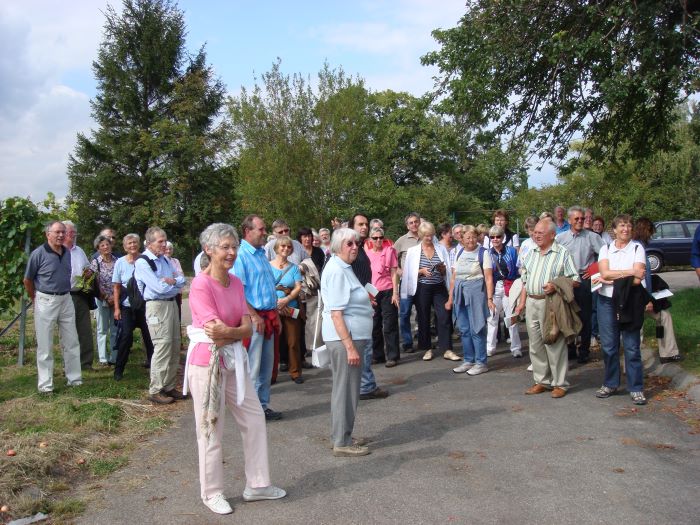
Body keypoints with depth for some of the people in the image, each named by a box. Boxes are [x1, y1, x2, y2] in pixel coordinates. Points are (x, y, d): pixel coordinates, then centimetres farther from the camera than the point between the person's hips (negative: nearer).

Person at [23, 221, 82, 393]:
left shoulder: (67, 253, 5)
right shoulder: (38, 254, -11)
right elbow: (27, 280, -2)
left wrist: (64, 293, 15)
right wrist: (36, 299, 5)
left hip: (66, 300, 6)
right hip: (46, 301, -5)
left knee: (71, 342, 10)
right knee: (45, 345, 2)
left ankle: (74, 379, 20)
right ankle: (45, 385, 10)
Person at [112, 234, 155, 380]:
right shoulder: (120, 262, 0)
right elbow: (116, 287, 2)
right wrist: (116, 308, -2)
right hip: (127, 306, 0)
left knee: (148, 335, 9)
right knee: (126, 336, -8)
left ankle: (151, 361, 31)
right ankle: (119, 369, 3)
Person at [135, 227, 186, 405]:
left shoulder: (165, 260, 14)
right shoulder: (142, 262, -9)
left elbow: (182, 280, 9)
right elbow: (159, 287, -18)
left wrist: (172, 281, -12)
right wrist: (176, 283, -3)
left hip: (172, 304, 8)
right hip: (157, 306, -8)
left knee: (175, 347, 11)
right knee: (162, 348, -8)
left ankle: (168, 386, 22)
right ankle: (155, 390, 2)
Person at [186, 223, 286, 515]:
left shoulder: (236, 283, 5)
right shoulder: (201, 285, -17)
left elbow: (248, 328, -3)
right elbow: (231, 329, -25)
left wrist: (226, 332, -17)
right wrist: (238, 330, -10)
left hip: (234, 360, 8)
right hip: (207, 362, -7)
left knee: (254, 418, 12)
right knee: (211, 429, 6)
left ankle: (257, 485, 27)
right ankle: (212, 492, 25)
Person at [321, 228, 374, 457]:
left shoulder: (344, 268, 15)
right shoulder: (336, 271, -17)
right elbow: (336, 313, -22)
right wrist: (350, 346, -24)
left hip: (352, 336, 11)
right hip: (344, 337, -11)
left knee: (346, 388, 17)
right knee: (346, 389, -2)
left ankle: (341, 437, 28)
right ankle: (342, 442, 9)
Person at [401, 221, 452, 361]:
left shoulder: (441, 249, 7)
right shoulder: (413, 251, 2)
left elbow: (447, 272, 10)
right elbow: (409, 272, 0)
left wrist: (442, 269, -11)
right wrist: (421, 271, -15)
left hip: (439, 288, 1)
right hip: (422, 289, -1)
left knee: (444, 317, -6)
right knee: (424, 319, 6)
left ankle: (446, 350, 0)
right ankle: (428, 349, 19)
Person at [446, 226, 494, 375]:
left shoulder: (482, 253, -5)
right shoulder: (459, 253, 11)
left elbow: (488, 278, -10)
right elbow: (454, 278, 12)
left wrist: (489, 298, -18)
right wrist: (450, 298, 10)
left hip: (476, 294, -5)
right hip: (460, 295, 6)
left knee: (476, 329, -2)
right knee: (464, 329, 10)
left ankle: (481, 363, 8)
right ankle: (468, 361, 21)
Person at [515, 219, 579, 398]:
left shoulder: (562, 253, -2)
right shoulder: (531, 253, 16)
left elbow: (574, 279, -5)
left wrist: (556, 286, -20)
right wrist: (522, 302, 14)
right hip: (531, 302, 6)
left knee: (555, 345, -3)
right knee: (536, 345, 10)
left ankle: (559, 384, 8)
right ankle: (542, 381, 20)